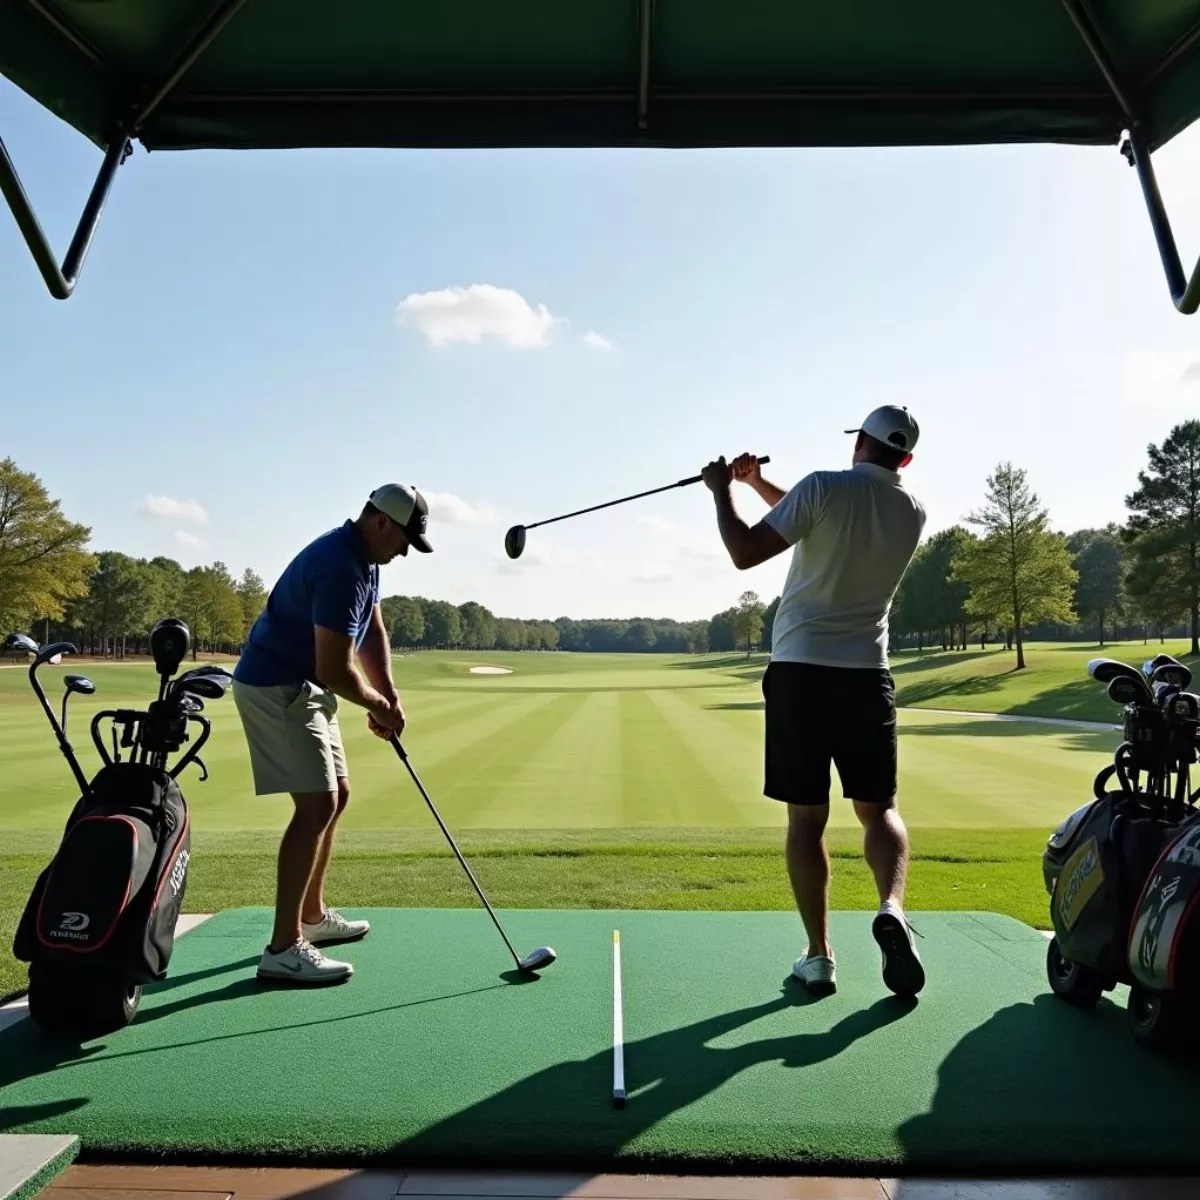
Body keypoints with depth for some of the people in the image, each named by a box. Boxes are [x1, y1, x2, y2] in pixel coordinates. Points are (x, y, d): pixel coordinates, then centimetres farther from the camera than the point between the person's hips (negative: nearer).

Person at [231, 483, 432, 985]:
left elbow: (373, 632, 14)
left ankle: (312, 915, 27)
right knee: (316, 805, -14)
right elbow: (334, 669, -26)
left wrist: (389, 694, 1)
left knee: (335, 796, 15)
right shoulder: (340, 568, -25)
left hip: (301, 688, 11)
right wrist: (380, 706, -9)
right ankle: (283, 948, -10)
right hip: (277, 688, -11)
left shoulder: (361, 559, 8)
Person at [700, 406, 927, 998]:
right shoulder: (914, 512, 9)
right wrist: (759, 483, 23)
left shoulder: (825, 487, -8)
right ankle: (892, 907, -15)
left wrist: (723, 490, 4)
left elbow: (746, 552, -11)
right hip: (867, 676, 3)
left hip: (799, 672, -3)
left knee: (806, 817, 4)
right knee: (878, 809, 11)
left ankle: (818, 956, 7)